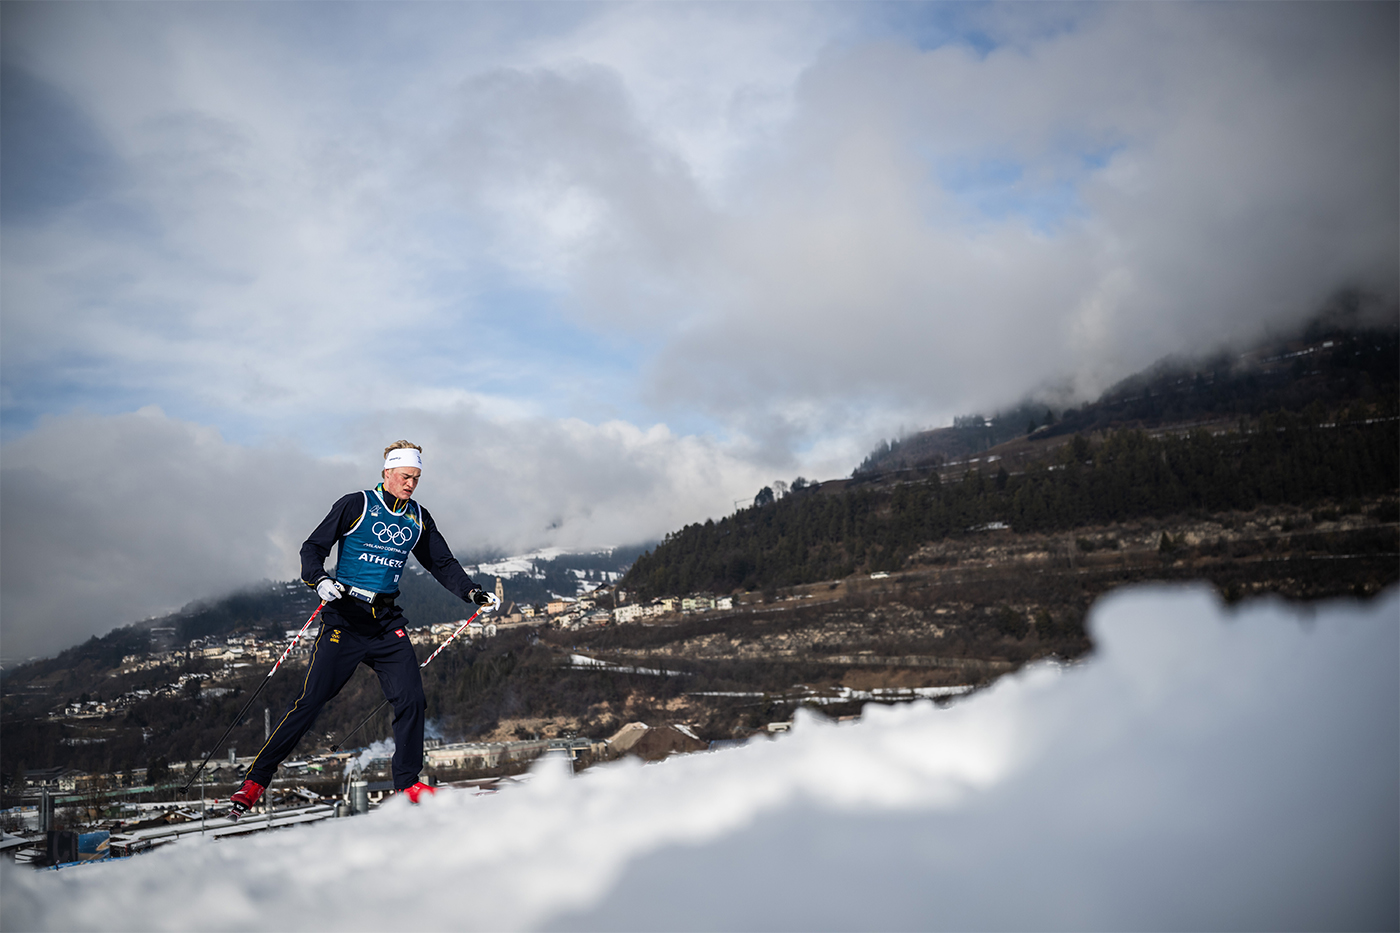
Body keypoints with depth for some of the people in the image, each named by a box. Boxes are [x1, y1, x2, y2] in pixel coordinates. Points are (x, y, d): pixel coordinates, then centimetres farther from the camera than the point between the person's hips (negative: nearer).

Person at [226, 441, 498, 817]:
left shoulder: (418, 519, 11)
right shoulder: (355, 505, -4)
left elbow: (442, 563, 18)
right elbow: (313, 547, -3)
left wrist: (473, 592, 5)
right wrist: (320, 580, -22)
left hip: (387, 620, 4)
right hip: (345, 616, -4)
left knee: (411, 699, -7)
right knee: (311, 699, -7)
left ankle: (407, 783, 8)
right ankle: (255, 780, 3)